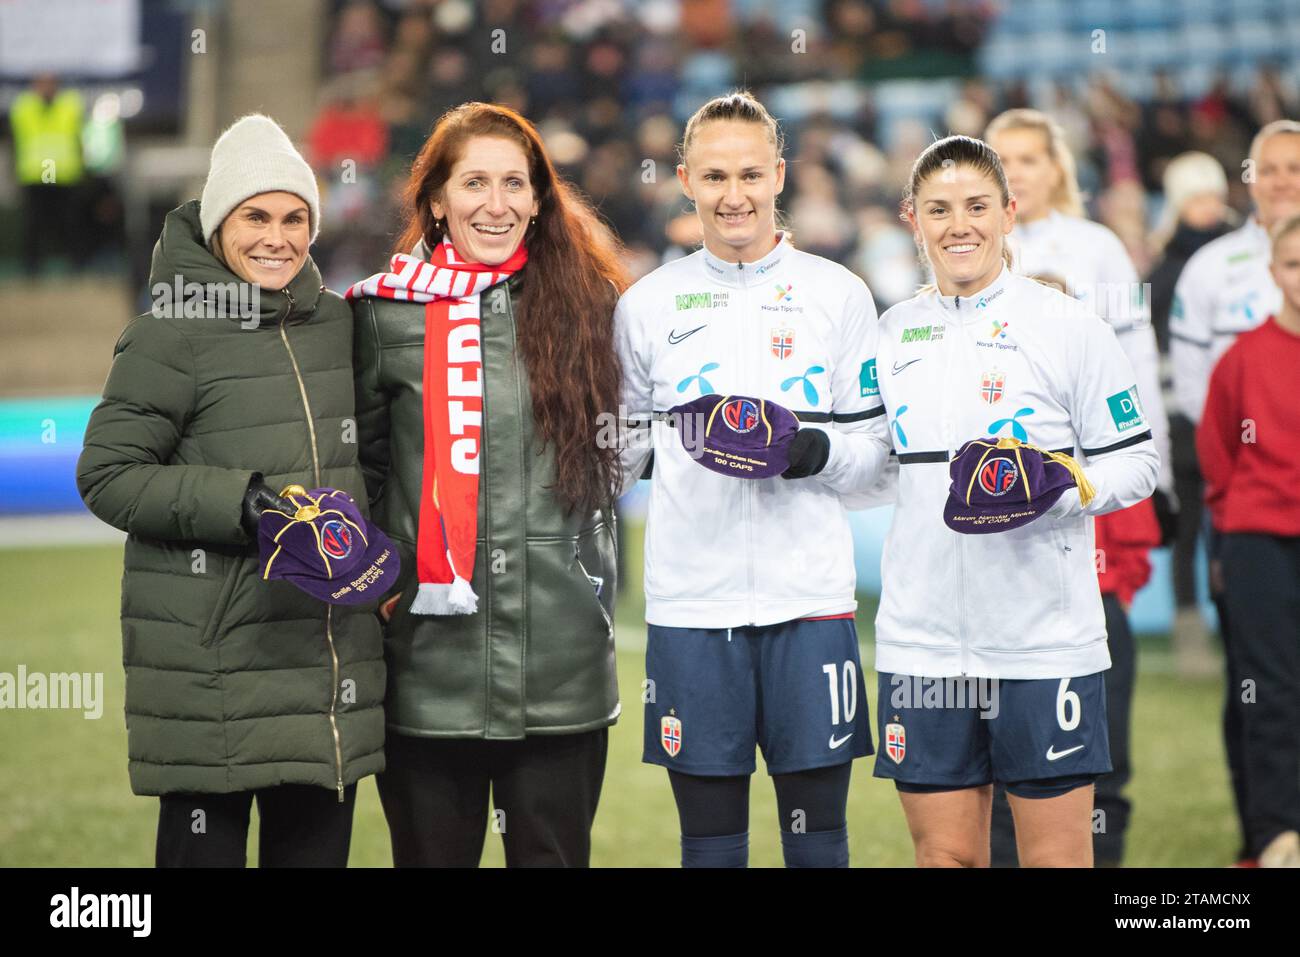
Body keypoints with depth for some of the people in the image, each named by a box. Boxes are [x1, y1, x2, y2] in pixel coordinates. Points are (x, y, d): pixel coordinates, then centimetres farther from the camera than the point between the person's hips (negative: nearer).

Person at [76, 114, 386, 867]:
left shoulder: (337, 322, 11)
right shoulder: (173, 334, -7)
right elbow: (107, 477, -9)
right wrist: (241, 506, -18)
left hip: (330, 655, 6)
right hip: (212, 658, -5)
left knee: (317, 844, 9)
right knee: (207, 843, -2)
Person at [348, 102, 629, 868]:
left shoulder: (588, 304, 6)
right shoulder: (383, 313, 3)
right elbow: (355, 467, 10)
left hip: (562, 667, 1)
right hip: (429, 659, -1)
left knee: (554, 853, 7)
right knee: (433, 854, 6)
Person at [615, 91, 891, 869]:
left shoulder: (838, 295, 6)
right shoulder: (648, 305, 9)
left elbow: (876, 448, 5)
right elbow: (623, 449, 15)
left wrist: (814, 452, -13)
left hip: (810, 598, -1)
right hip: (690, 599, 1)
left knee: (818, 834, 2)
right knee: (710, 839, 4)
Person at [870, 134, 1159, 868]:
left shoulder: (1068, 325, -2)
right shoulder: (894, 333, 12)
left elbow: (1136, 464, -2)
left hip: (1044, 639, -4)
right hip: (923, 638, 4)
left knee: (1057, 854, 1)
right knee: (946, 853, 7)